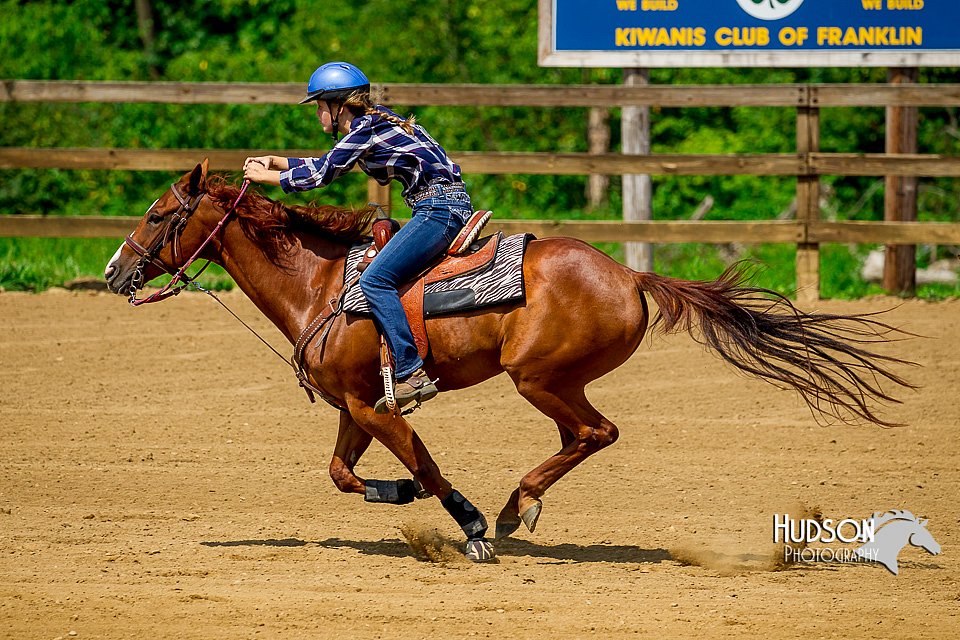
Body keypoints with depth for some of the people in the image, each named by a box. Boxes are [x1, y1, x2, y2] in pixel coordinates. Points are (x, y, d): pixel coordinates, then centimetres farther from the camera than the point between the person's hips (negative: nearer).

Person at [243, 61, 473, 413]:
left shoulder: (364, 129, -11)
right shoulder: (371, 123, 18)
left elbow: (321, 175, -4)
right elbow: (325, 165, 30)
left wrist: (265, 176, 7)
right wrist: (275, 161, 25)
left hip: (439, 209, -11)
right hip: (445, 208, 11)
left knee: (375, 279, -19)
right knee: (380, 276, 21)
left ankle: (412, 373, -26)